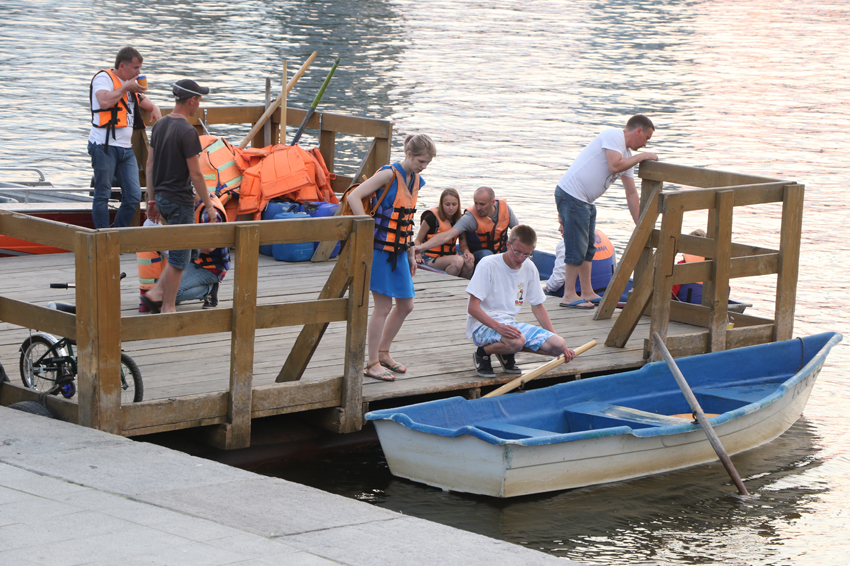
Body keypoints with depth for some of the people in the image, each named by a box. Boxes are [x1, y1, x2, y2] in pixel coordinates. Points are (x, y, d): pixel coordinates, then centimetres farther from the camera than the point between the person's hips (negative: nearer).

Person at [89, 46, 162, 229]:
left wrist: (154, 109, 12)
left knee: (134, 196, 0)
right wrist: (126, 88, -11)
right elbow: (105, 101, -24)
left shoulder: (131, 83, 20)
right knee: (103, 195, -2)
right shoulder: (103, 78, -4)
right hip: (104, 146, -8)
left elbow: (144, 101, 36)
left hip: (126, 148, 8)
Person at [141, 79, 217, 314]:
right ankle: (168, 309, 6)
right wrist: (209, 206, -9)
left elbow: (150, 164, 12)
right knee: (179, 257, 1)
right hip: (180, 201, -9)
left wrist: (152, 200, 19)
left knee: (180, 253, 20)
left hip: (162, 197, 9)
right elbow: (195, 174, -17)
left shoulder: (160, 125, 8)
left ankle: (156, 293, 12)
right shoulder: (187, 132, -18)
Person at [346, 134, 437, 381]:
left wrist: (411, 254, 18)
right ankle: (372, 364, 6)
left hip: (399, 250, 8)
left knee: (406, 305, 12)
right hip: (380, 249, -8)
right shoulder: (389, 174, -14)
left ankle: (383, 352, 29)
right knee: (383, 307, -5)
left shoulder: (416, 181, 11)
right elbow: (354, 197, -20)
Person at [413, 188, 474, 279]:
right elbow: (418, 240, -1)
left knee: (469, 262, -29)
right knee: (458, 261, -35)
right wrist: (418, 257, -18)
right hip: (431, 259, -5)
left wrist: (466, 251, -14)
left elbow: (463, 245, 10)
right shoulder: (432, 217, -6)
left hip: (451, 256, 5)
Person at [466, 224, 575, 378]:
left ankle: (506, 353, 7)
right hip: (484, 326, -7)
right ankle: (483, 353, -7)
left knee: (559, 345, -12)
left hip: (510, 324, 7)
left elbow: (537, 306, 16)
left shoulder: (529, 268, 6)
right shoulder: (488, 265, -13)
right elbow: (473, 308, -17)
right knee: (517, 341, -38)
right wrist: (499, 328, -32)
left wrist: (558, 342, 10)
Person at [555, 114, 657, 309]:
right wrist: (642, 156, -12)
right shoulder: (613, 136, -10)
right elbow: (614, 166, -25)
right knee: (577, 247, -7)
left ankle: (588, 293, 22)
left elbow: (631, 193, 17)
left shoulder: (627, 154, 17)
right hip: (571, 195, -10)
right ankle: (569, 295, -1)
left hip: (586, 201, 10)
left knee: (588, 248, 15)